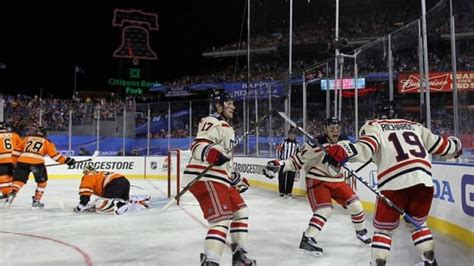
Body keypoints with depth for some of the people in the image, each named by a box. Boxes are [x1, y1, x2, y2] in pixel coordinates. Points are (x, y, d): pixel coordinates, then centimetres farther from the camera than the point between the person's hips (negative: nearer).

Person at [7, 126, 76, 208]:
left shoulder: (26, 138, 24)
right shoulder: (47, 142, 17)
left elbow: (17, 151, 23)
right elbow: (54, 155, 9)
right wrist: (66, 160, 14)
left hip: (22, 161, 2)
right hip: (37, 163, -2)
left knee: (19, 180, 16)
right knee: (42, 182, 17)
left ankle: (12, 193, -8)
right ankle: (36, 201, 15)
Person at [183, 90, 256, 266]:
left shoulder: (226, 127, 23)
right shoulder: (213, 123, -9)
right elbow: (197, 146, -23)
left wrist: (235, 177, 31)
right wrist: (210, 152, -43)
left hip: (219, 178, 11)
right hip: (205, 178, -11)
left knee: (240, 211, 17)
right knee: (223, 219, -20)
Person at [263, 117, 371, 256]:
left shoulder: (344, 143, -2)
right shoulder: (315, 145, -20)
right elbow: (297, 162, -16)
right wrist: (279, 164, -30)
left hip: (337, 181, 6)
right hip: (317, 181, -6)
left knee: (355, 204, 6)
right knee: (325, 209, -24)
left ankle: (361, 231, 33)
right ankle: (307, 239, -16)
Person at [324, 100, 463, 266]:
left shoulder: (373, 126, 13)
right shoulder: (415, 126, 26)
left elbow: (366, 148, -7)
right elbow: (439, 145, 29)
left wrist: (341, 152, -18)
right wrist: (456, 145, 49)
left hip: (394, 183, -4)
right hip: (424, 181, 4)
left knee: (383, 228, 12)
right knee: (418, 223, 28)